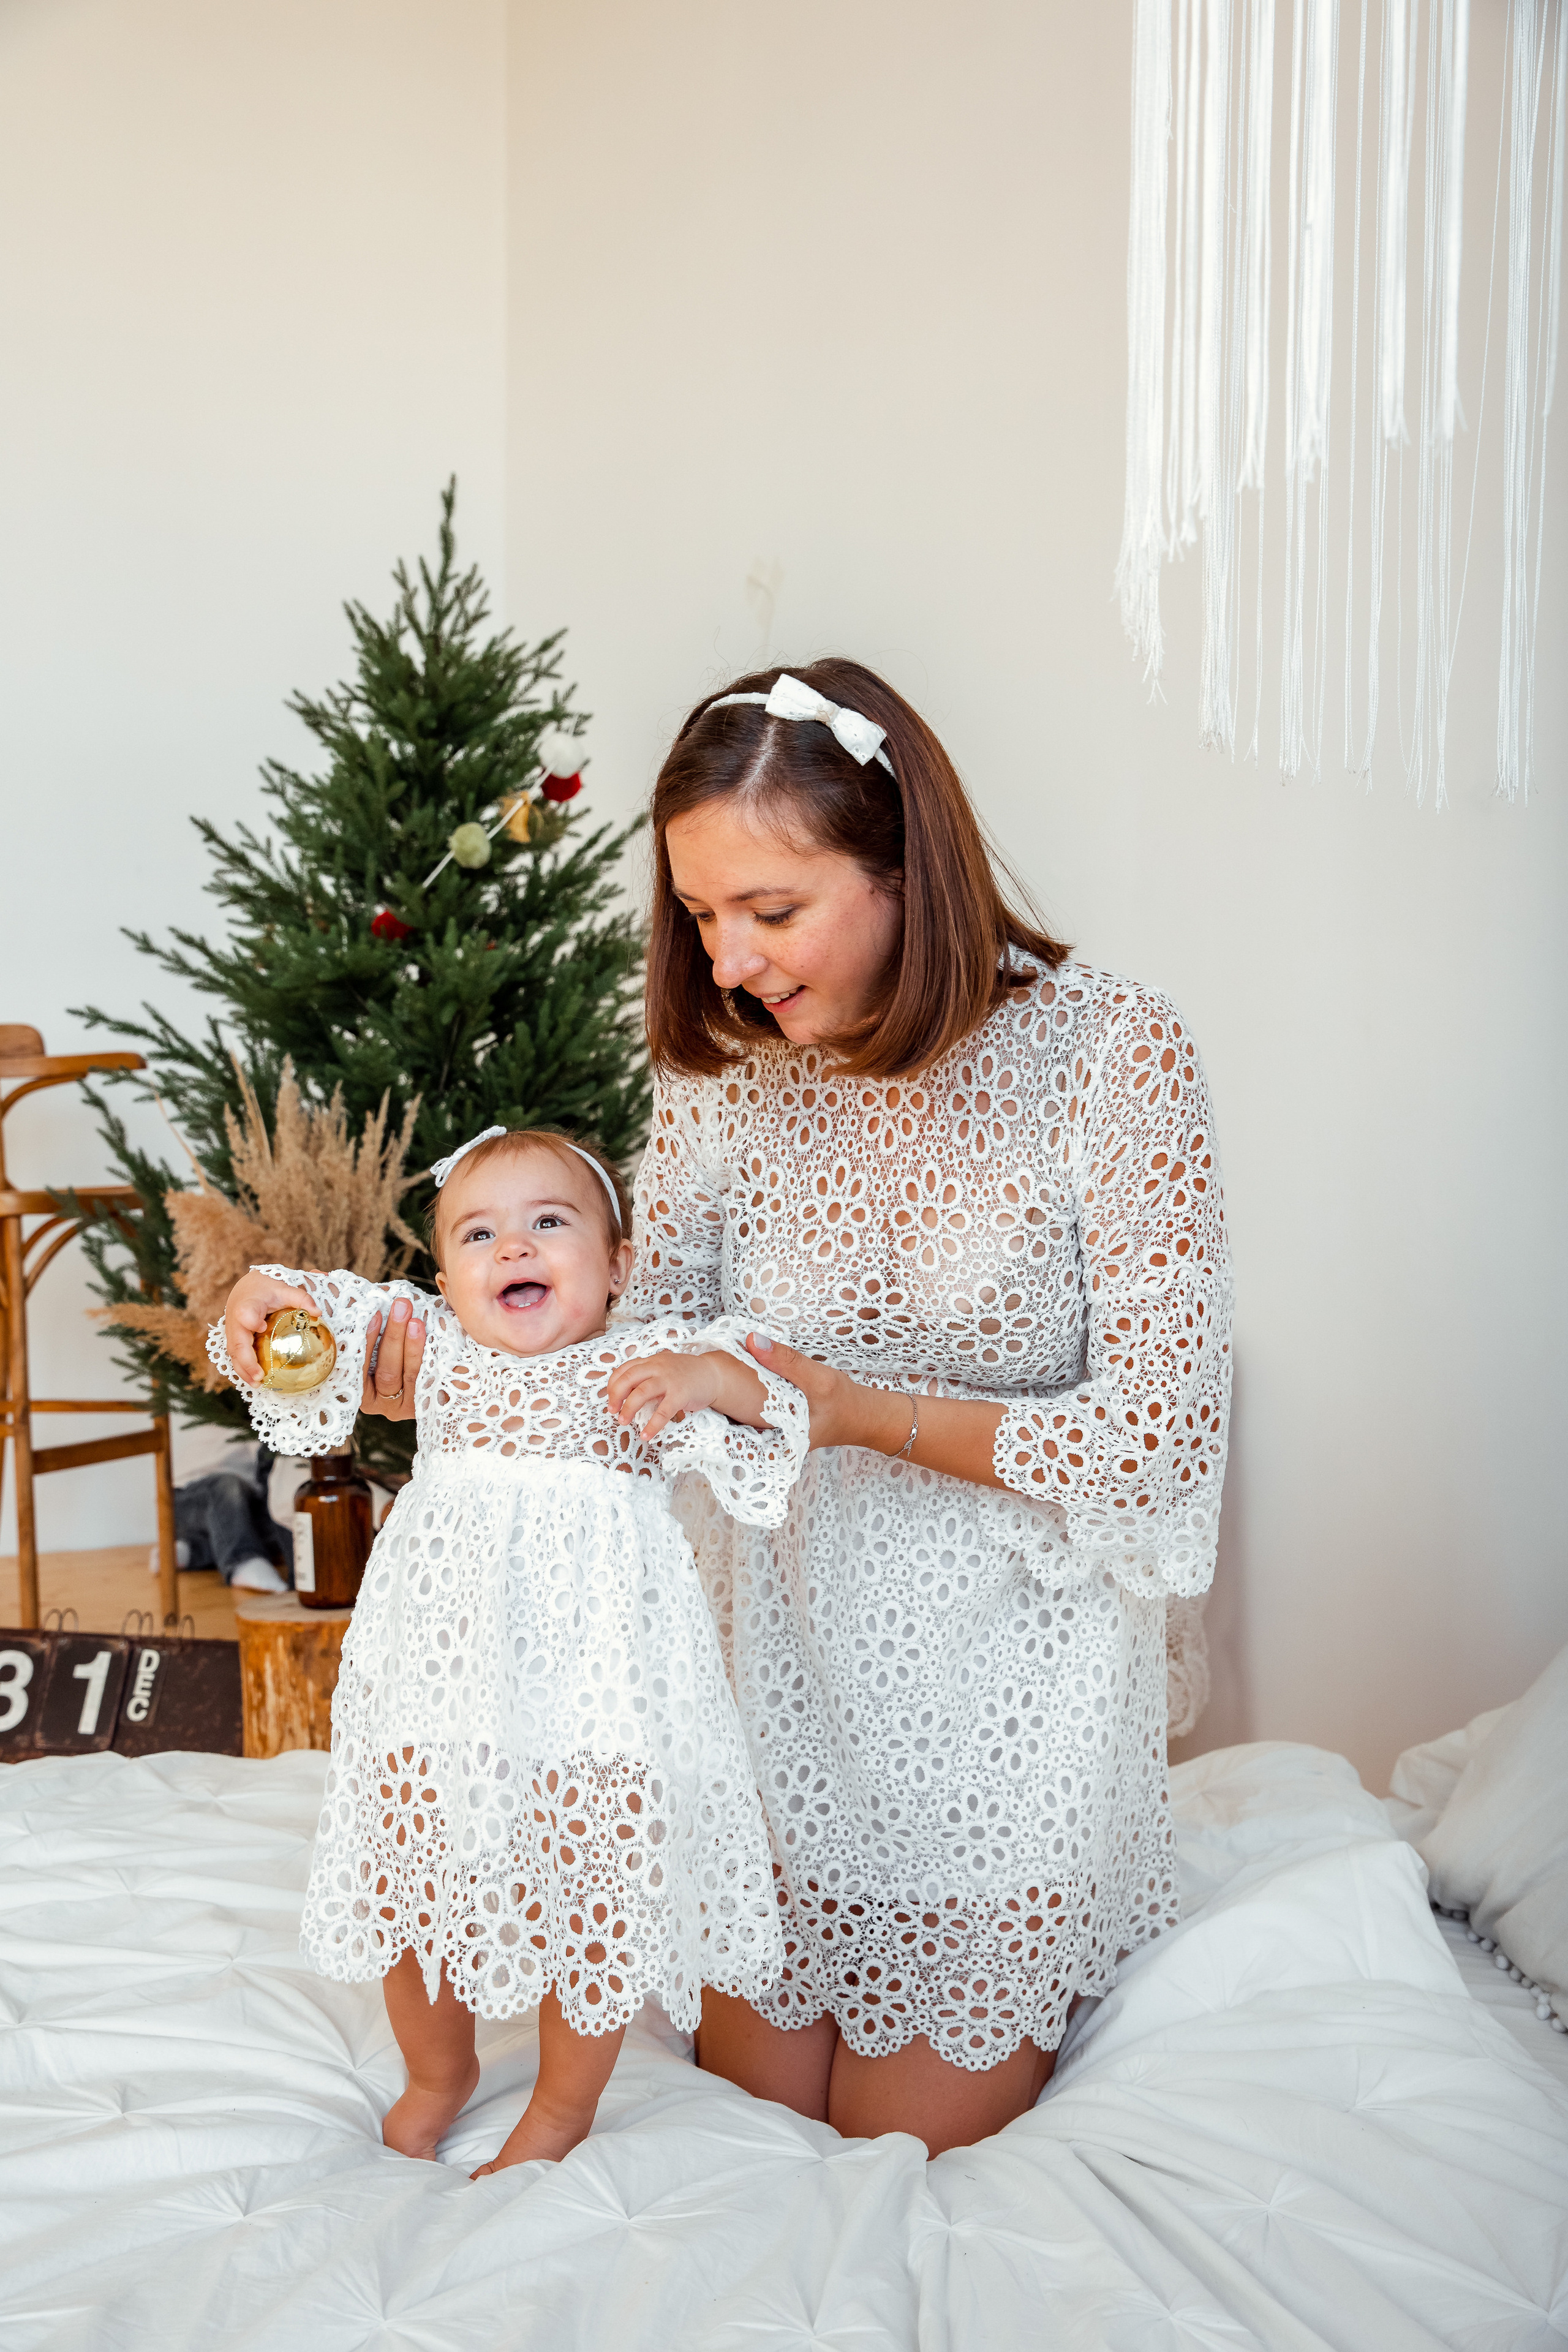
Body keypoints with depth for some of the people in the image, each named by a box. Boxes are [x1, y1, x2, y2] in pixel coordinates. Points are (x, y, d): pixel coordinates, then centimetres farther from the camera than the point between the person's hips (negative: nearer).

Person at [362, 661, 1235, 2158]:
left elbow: (1159, 1440, -19)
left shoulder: (1111, 1055, -19)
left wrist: (859, 1412, -28)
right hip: (782, 1650, 4)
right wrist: (438, 1364, -24)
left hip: (1005, 1665, -3)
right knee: (750, 2100, 15)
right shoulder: (721, 1070, -7)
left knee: (910, 2133, 9)